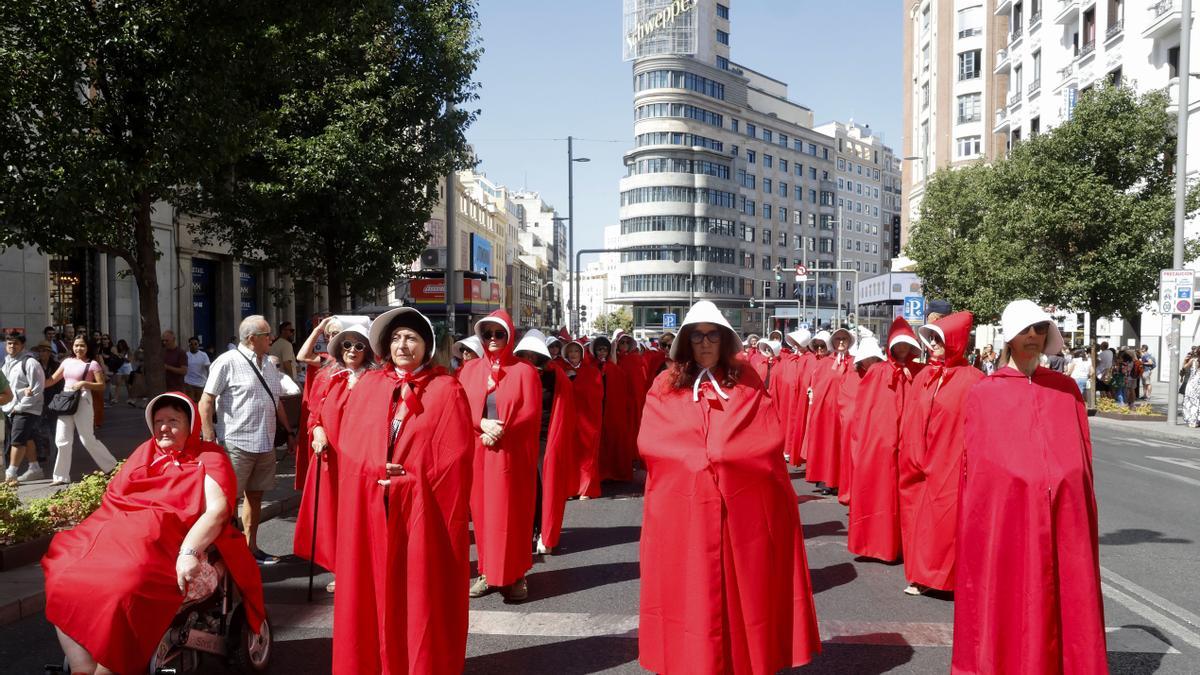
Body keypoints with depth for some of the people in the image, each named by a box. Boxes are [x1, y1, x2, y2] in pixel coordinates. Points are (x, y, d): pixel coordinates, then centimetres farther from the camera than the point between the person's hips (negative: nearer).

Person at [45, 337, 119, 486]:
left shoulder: (92, 364, -2)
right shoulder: (67, 362, 13)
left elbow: (101, 386, -6)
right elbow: (53, 379, 16)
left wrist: (84, 383, -19)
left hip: (82, 401, -6)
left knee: (88, 439, -6)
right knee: (62, 440, 4)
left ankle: (112, 466, 8)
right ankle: (61, 476, 11)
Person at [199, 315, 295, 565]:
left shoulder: (268, 365, 14)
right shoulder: (228, 362, -9)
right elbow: (206, 402, -10)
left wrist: (289, 431, 21)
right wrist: (209, 439, -15)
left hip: (265, 444, 7)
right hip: (236, 444, -7)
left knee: (255, 495, 16)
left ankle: (250, 547, 28)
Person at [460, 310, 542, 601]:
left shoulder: (524, 371, -2)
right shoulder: (470, 369, 9)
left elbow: (531, 414, -7)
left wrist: (501, 432, -15)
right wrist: (483, 423, -15)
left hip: (512, 454, -3)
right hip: (478, 452, 3)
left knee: (511, 513, 0)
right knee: (482, 510, 7)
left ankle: (515, 575, 10)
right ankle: (488, 572, 17)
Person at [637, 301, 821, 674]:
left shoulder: (746, 382, 6)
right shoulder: (665, 387, 5)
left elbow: (771, 437, -4)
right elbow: (649, 443, -6)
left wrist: (714, 455, -11)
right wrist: (703, 461, -13)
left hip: (743, 510, 0)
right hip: (683, 511, 0)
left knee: (744, 597, 5)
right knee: (688, 596, 3)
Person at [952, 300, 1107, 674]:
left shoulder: (1066, 389, 10)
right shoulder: (983, 394, 1)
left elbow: (1084, 454, 10)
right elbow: (974, 466, 2)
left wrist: (1087, 513, 6)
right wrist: (975, 531, -1)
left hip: (1064, 517, 3)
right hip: (1006, 515, -2)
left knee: (1066, 607, 7)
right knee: (1008, 608, 3)